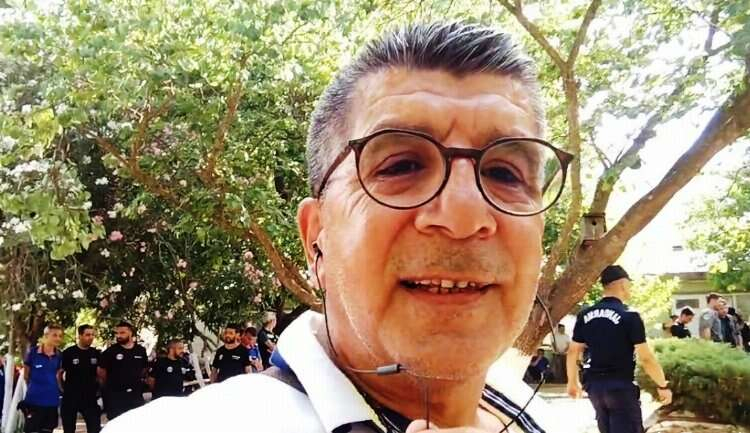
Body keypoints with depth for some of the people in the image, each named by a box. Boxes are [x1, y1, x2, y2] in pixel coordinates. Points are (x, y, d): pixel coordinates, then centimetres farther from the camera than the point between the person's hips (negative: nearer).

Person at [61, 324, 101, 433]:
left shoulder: (96, 353, 4)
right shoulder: (68, 353, -6)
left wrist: (99, 389, 6)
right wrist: (63, 388, -3)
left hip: (90, 397, 2)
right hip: (70, 397, -2)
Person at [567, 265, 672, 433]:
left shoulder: (585, 315, 2)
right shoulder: (629, 316, -13)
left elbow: (573, 351, 8)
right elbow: (646, 358, -13)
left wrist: (572, 381, 21)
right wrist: (663, 386, -1)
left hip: (594, 385, 6)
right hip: (621, 386, -6)